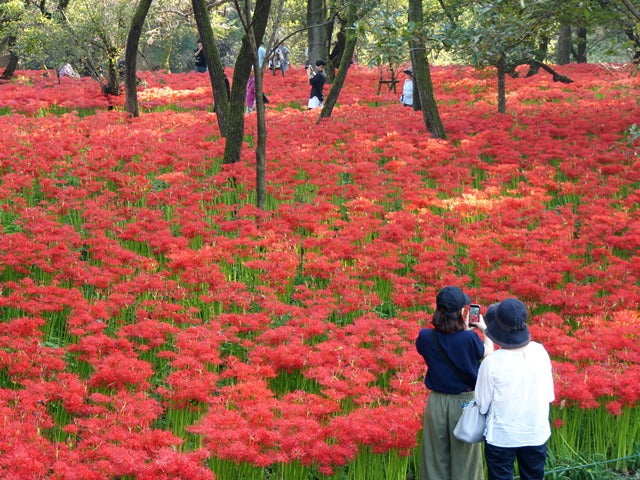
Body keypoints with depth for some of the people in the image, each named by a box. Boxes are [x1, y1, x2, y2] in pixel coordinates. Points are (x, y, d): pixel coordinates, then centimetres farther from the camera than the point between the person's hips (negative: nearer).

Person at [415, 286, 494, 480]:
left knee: (436, 459, 13)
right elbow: (488, 352, 0)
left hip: (436, 403, 2)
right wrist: (484, 329, 18)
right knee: (464, 457, 11)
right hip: (464, 403, -2)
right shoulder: (469, 339, -21)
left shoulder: (426, 337, -13)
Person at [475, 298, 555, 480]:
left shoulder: (492, 363, -22)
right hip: (536, 435, 3)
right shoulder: (540, 352, -12)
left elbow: (482, 406, -11)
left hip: (501, 437, -3)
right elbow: (549, 396, -2)